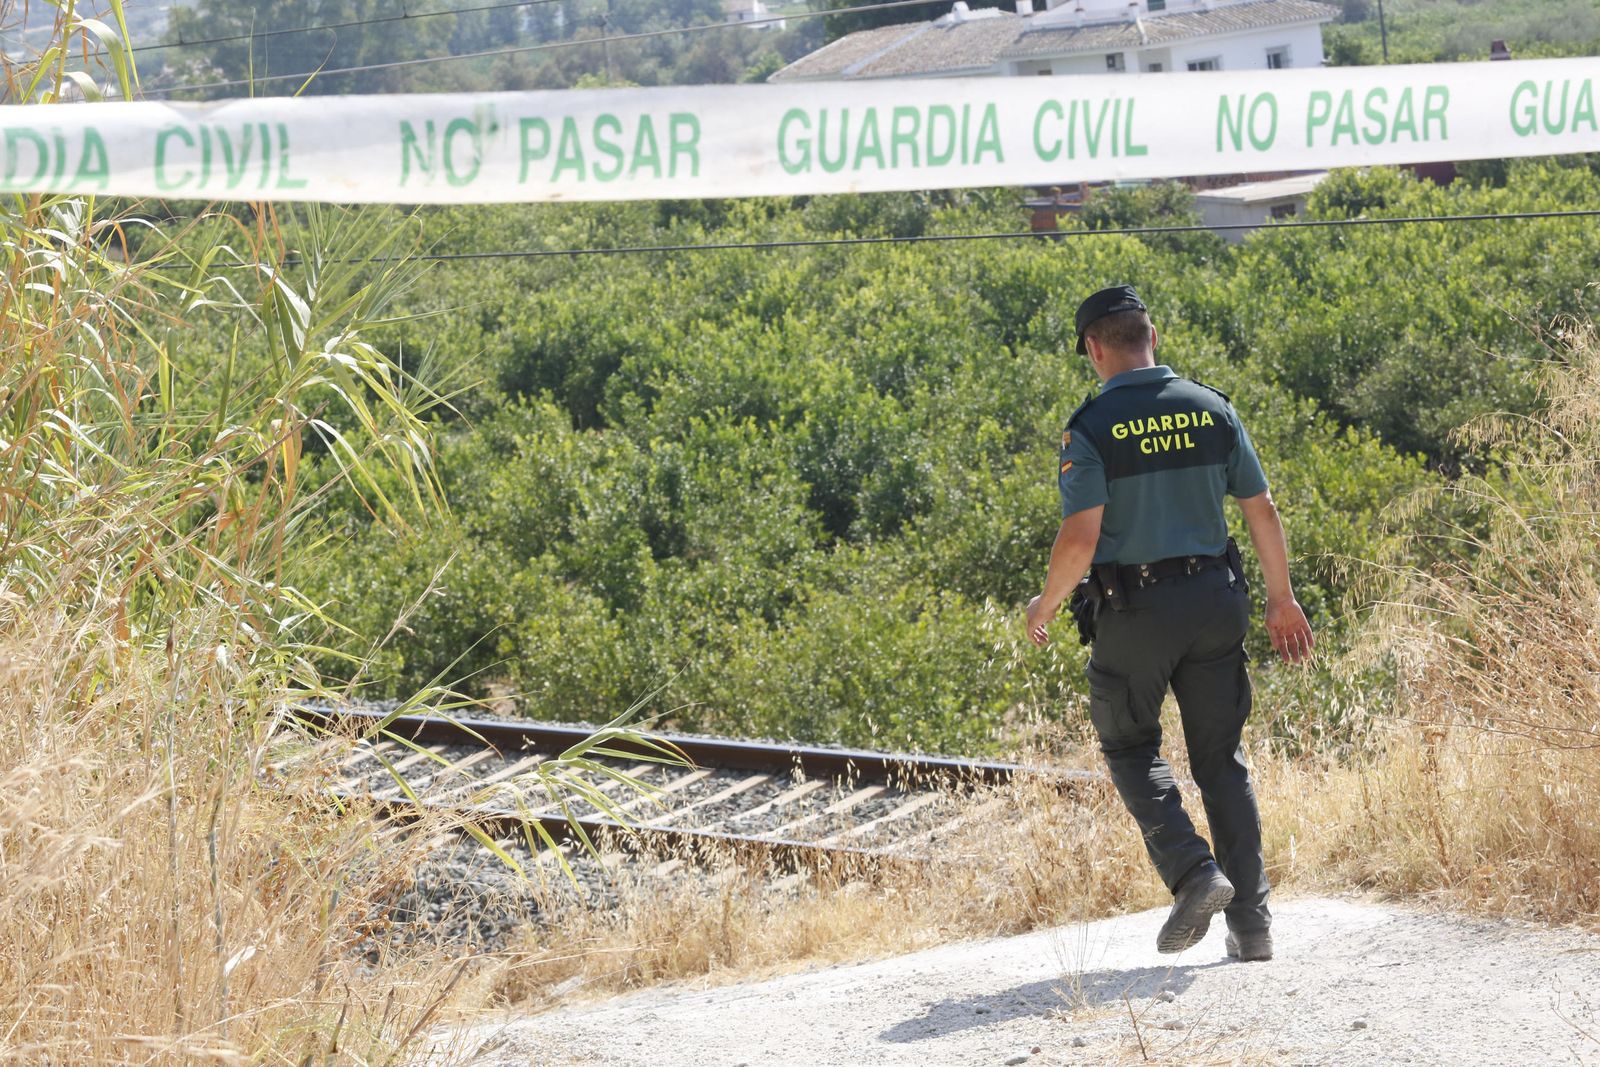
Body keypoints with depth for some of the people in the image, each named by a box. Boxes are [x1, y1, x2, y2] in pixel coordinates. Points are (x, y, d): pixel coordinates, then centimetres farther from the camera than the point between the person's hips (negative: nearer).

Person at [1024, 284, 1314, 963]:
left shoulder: (1091, 427, -10)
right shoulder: (1212, 409, 4)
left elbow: (1079, 539, -16)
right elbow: (1262, 511, 5)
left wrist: (1045, 607, 1)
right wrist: (1281, 599, 16)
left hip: (1133, 609, -4)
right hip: (1215, 600, 4)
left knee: (1131, 747, 14)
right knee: (1221, 758, 11)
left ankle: (1193, 871, -8)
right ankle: (1251, 923, 7)